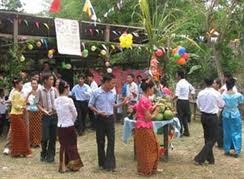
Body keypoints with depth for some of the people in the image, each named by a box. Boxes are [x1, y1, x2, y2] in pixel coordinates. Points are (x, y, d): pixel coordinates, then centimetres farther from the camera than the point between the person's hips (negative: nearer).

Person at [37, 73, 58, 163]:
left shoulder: (54, 90, 1)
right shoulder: (40, 91, -4)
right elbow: (38, 104, -1)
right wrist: (44, 111, -15)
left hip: (54, 116, 2)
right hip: (46, 116, -2)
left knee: (53, 137, 7)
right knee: (45, 137, 1)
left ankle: (51, 155, 21)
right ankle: (44, 154, 23)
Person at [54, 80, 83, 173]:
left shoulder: (56, 101, 0)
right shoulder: (69, 100, -15)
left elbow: (59, 113, 8)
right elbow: (75, 114, -5)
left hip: (60, 126, 5)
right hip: (69, 126, -5)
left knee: (63, 146, 14)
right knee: (71, 145, 10)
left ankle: (63, 166, 19)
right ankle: (73, 165, 17)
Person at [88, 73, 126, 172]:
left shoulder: (112, 94, 4)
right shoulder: (96, 92, -10)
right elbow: (90, 105, -4)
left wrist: (122, 103, 1)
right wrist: (98, 112, -18)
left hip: (110, 118, 3)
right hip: (100, 119, -3)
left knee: (111, 140, 0)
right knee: (100, 141, 7)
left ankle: (110, 163, 6)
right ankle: (102, 163, 21)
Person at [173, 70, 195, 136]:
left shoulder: (179, 83, -15)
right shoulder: (187, 83, 9)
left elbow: (177, 95, -20)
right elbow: (193, 89, 24)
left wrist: (171, 99, -8)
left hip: (180, 101, -7)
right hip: (186, 101, 7)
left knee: (180, 116, 3)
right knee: (185, 116, 15)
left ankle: (180, 132, 7)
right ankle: (186, 131, 19)